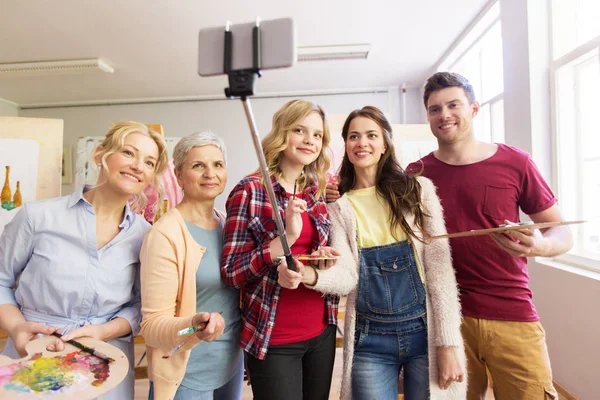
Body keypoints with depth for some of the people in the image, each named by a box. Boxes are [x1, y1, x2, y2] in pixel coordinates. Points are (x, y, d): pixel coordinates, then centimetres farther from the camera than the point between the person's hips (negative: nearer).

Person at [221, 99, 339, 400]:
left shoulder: (318, 193, 3)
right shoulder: (250, 190, -13)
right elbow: (230, 273, -14)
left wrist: (314, 272, -6)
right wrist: (286, 237, -26)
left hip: (322, 332, 6)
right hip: (272, 339, -5)